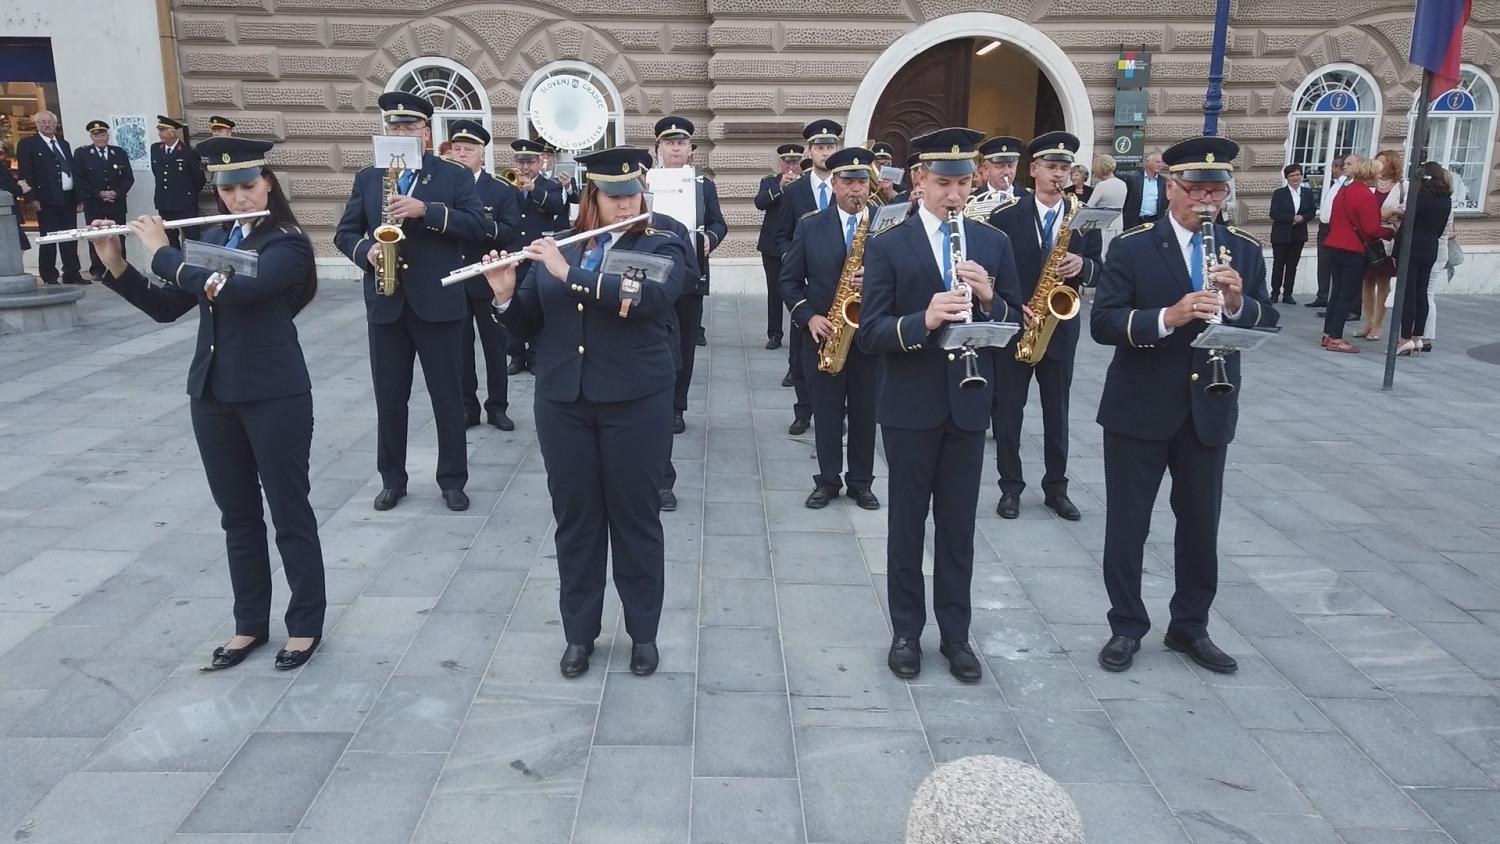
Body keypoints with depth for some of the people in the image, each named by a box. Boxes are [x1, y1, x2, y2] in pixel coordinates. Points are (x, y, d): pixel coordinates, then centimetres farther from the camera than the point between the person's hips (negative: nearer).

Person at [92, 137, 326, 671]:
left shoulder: (288, 244, -9)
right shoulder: (212, 241, 12)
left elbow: (234, 289, -26)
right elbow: (164, 308, 10)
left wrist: (163, 254, -16)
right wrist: (116, 265, -3)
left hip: (276, 396, -6)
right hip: (212, 395, 7)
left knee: (289, 513, 3)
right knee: (237, 516, 14)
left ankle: (306, 624, 17)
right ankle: (250, 623, 27)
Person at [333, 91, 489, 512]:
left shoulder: (456, 175, 1)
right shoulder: (367, 178, 10)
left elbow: (477, 226, -10)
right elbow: (344, 232, 9)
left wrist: (426, 210, -21)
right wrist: (365, 251, -12)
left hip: (438, 301, -3)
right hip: (385, 303, 3)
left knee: (448, 396, 5)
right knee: (388, 398, 10)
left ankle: (452, 480, 16)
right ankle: (392, 479, 23)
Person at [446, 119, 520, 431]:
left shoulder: (502, 190, 0)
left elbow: (511, 232, -10)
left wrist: (484, 224, -26)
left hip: (488, 280, -2)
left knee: (495, 346, 6)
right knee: (459, 347, 7)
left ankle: (497, 406, 16)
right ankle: (466, 407, 16)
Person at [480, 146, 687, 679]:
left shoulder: (662, 247, -2)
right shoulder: (555, 249, 8)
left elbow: (648, 297, -23)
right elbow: (527, 326, 9)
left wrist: (570, 274, -24)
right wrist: (505, 295, -11)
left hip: (635, 403, -3)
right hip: (562, 403, 3)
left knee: (635, 517, 7)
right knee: (575, 518, 10)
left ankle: (644, 633, 24)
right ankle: (579, 633, 25)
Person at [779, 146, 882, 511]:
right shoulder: (809, 226, 1)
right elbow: (789, 280, 2)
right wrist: (808, 316, -12)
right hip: (823, 334, 0)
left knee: (865, 413, 9)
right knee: (826, 412, 8)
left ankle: (861, 481, 22)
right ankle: (828, 480, 21)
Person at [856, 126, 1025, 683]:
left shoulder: (994, 243, 5)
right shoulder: (887, 246, -5)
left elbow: (1016, 324, 6)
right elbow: (868, 334, -10)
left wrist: (989, 299, -15)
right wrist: (922, 321, -28)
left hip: (968, 404, 3)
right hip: (910, 406, -2)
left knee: (959, 524, 11)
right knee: (907, 521, 9)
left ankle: (955, 633, 24)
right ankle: (906, 630, 23)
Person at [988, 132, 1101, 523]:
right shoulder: (1005, 215, -4)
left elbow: (1098, 269, 6)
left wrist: (1082, 266, -17)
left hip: (1060, 326, 2)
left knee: (1057, 412, 10)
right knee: (1007, 410, 4)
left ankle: (1056, 488, 21)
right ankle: (1010, 487, 16)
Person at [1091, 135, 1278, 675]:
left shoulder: (1244, 250, 4)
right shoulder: (1132, 246, -7)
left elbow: (1267, 324, 2)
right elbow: (1102, 323, -15)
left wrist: (1239, 304, -19)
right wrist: (1167, 317, -30)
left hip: (1209, 411, 3)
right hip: (1138, 409, -3)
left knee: (1201, 525, 13)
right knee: (1127, 524, 6)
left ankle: (1190, 626, 30)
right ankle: (1126, 626, 23)